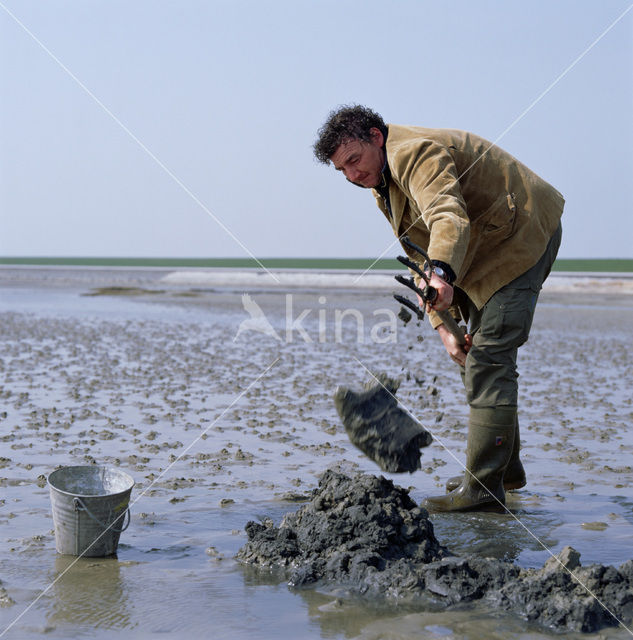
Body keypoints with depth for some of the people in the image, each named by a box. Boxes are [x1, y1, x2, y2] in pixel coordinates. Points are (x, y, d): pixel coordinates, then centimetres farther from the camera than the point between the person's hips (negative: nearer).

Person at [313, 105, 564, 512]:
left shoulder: (416, 152, -23)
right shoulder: (383, 187, 9)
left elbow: (449, 218, -41)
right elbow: (423, 260, 8)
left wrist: (442, 276, -59)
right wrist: (444, 326, -5)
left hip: (522, 233, -11)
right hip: (487, 251, 11)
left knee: (487, 357, -16)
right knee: (471, 352, 14)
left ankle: (484, 485, -15)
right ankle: (505, 467, 25)